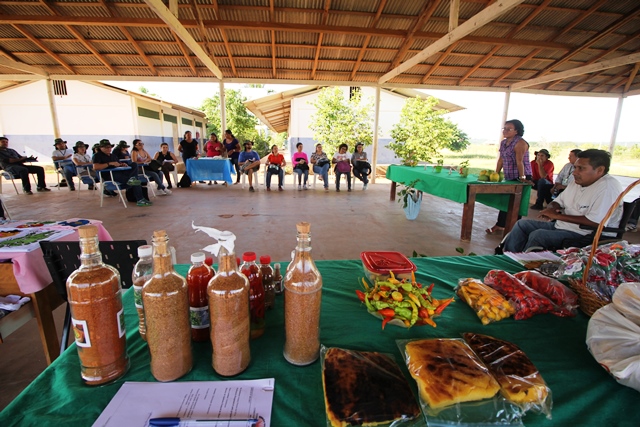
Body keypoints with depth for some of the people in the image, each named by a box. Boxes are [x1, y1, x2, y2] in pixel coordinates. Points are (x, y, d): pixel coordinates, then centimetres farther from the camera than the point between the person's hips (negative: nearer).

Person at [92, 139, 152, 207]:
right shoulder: (97, 155, 5)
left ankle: (131, 178, -41)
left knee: (134, 165, -18)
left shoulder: (113, 155, 30)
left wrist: (122, 164, 1)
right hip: (108, 175, -6)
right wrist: (110, 163, -21)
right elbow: (95, 167, -15)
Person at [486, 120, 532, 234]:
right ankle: (500, 226, 20)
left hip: (520, 178, -8)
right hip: (509, 178, 8)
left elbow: (519, 161, -23)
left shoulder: (520, 143, -15)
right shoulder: (503, 143, 10)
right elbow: (501, 160, 11)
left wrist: (522, 177, -28)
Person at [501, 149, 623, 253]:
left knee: (537, 235, -29)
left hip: (586, 236, -9)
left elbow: (596, 222, -26)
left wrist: (557, 215, -20)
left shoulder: (608, 188, -18)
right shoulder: (577, 182, 9)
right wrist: (550, 209, -5)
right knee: (522, 224, 1)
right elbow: (559, 201, 21)